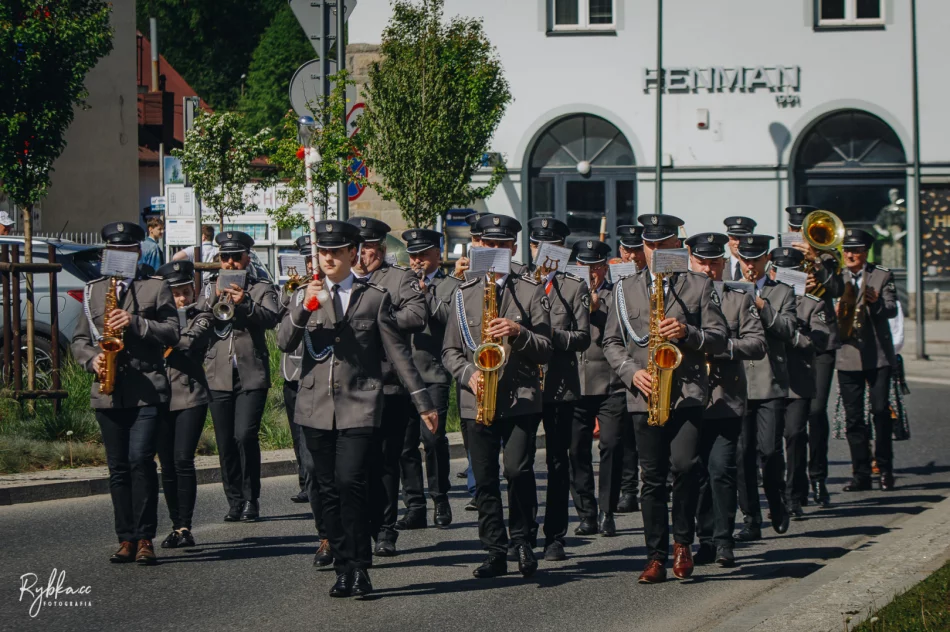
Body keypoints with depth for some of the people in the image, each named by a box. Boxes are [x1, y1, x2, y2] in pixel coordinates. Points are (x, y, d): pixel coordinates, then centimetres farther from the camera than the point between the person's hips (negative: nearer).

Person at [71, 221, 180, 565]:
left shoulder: (156, 288, 7)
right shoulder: (93, 291, 16)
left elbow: (171, 333, -2)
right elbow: (79, 338, 16)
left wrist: (135, 323, -15)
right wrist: (92, 359, -4)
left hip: (147, 391, -4)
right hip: (108, 392, 4)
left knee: (140, 459, -15)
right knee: (118, 468, 4)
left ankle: (144, 539, -10)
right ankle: (126, 539, 9)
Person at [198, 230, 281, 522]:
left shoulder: (261, 288, 7)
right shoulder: (211, 288, 15)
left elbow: (271, 318, -11)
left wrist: (245, 304, -25)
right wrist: (214, 298, -12)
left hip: (252, 375, -3)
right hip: (219, 375, 3)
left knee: (245, 435, -15)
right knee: (226, 443, 3)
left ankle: (251, 501, -5)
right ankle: (235, 501, 12)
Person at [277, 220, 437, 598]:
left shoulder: (375, 298, 5)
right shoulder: (305, 297, 12)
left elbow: (397, 353, 7)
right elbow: (284, 343, -1)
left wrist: (423, 402, 4)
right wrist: (302, 309, -18)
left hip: (359, 406, -3)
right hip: (317, 408, 3)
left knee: (350, 482, -16)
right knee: (328, 490, 4)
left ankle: (360, 568, -9)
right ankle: (342, 567, 12)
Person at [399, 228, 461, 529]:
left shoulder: (451, 287, 7)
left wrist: (426, 297, -13)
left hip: (434, 373, -4)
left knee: (432, 436, -15)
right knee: (405, 440, 1)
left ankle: (441, 501, -4)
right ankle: (414, 502, 9)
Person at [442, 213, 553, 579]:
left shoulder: (530, 292, 7)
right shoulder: (464, 294, 13)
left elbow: (546, 350, 2)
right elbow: (450, 350, 12)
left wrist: (519, 334, -16)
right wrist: (468, 374, -7)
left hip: (520, 399, -2)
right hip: (477, 401, 2)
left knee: (518, 470, -15)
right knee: (485, 480, 1)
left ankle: (523, 541, 1)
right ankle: (495, 552, 8)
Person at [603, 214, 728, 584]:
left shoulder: (699, 286, 8)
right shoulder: (625, 290, 13)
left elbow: (719, 338, 4)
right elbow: (612, 342, 12)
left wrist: (687, 332, -15)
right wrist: (632, 372, -5)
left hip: (687, 393, -2)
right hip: (645, 397, 2)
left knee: (685, 464, -18)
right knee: (652, 478, 2)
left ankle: (682, 541, 1)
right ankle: (657, 557, 7)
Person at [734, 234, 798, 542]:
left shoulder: (782, 292, 9)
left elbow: (789, 330, -5)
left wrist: (762, 307, -14)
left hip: (770, 382, -2)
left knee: (769, 449, -10)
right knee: (743, 453, -2)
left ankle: (778, 505, 14)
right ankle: (751, 519, 3)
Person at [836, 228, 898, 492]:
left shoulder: (883, 276, 5)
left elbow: (892, 309, -7)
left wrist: (876, 301, -28)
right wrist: (836, 315, -14)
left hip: (878, 354, -2)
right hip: (848, 356, 2)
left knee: (881, 411, -8)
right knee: (853, 417, 1)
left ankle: (885, 467, 3)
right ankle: (861, 473, 5)